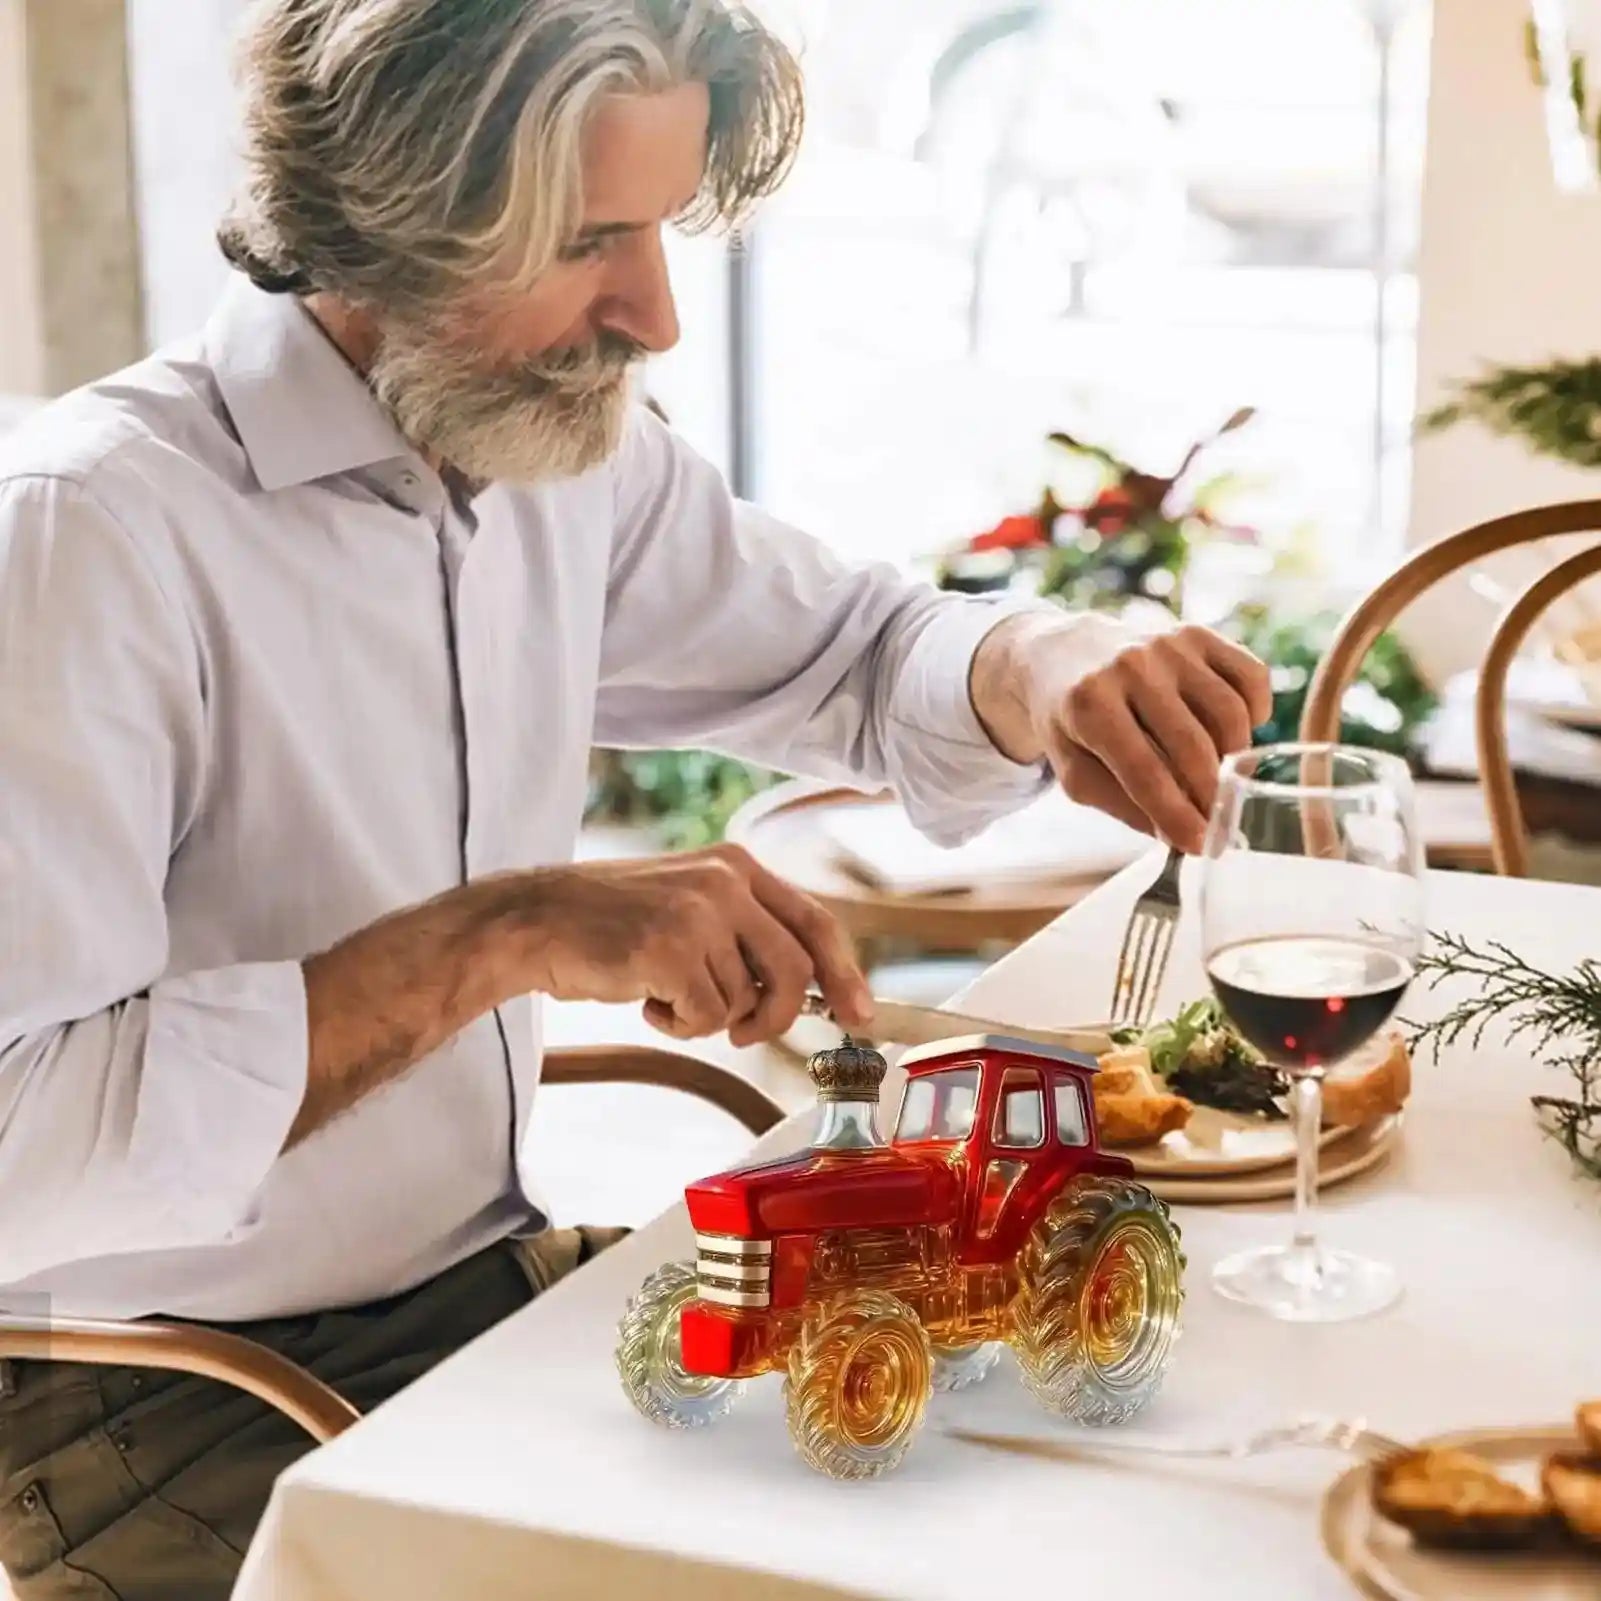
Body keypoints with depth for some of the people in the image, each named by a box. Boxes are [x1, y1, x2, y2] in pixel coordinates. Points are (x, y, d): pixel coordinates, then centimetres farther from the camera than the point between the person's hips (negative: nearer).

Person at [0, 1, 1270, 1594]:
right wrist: (500, 937, -33)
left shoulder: (575, 457, 1)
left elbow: (859, 654, 14)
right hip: (165, 1403, -6)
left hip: (494, 1275, 7)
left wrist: (1040, 661, -10)